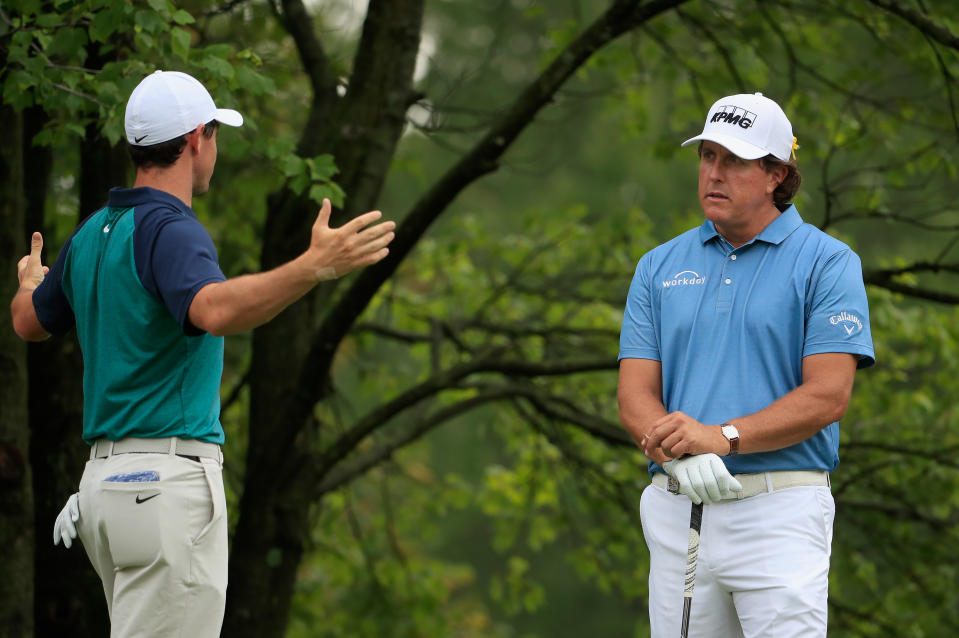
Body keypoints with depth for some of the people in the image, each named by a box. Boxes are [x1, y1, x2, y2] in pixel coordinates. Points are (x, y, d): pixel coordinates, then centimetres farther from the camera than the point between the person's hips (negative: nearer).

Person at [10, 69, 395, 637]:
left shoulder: (92, 234, 14)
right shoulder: (171, 230, -14)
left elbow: (30, 322, 30)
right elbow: (213, 310, -35)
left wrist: (30, 284, 53)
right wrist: (315, 266, -40)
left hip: (105, 481, 9)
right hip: (169, 481, -9)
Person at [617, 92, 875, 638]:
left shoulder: (826, 262, 1)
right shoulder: (661, 266, 14)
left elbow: (829, 396, -8)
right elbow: (636, 396, 7)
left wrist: (722, 437, -19)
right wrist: (680, 455, -15)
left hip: (780, 510, -4)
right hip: (675, 509, 4)